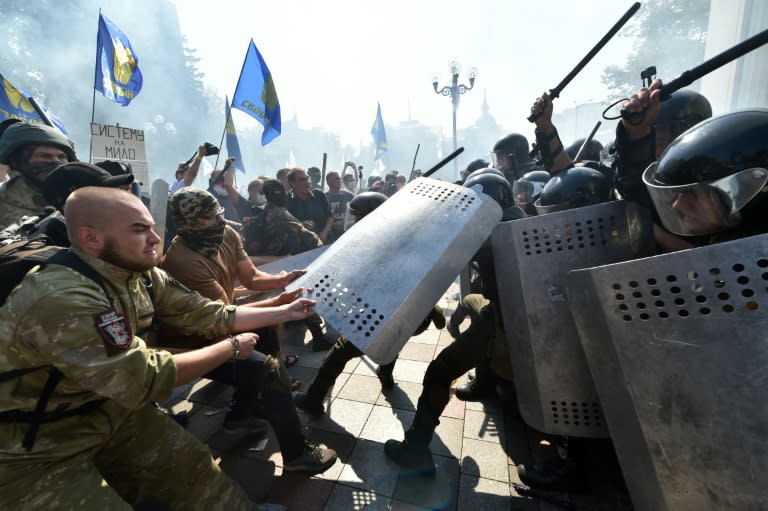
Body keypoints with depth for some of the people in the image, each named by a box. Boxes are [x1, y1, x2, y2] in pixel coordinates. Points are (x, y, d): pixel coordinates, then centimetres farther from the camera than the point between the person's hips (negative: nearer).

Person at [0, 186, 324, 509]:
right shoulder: (61, 298, -33)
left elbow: (212, 315, -4)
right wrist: (232, 347, -20)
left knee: (196, 469, 3)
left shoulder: (144, 276, -8)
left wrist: (286, 312, -4)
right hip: (37, 451, -6)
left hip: (112, 413, 7)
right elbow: (146, 380, -31)